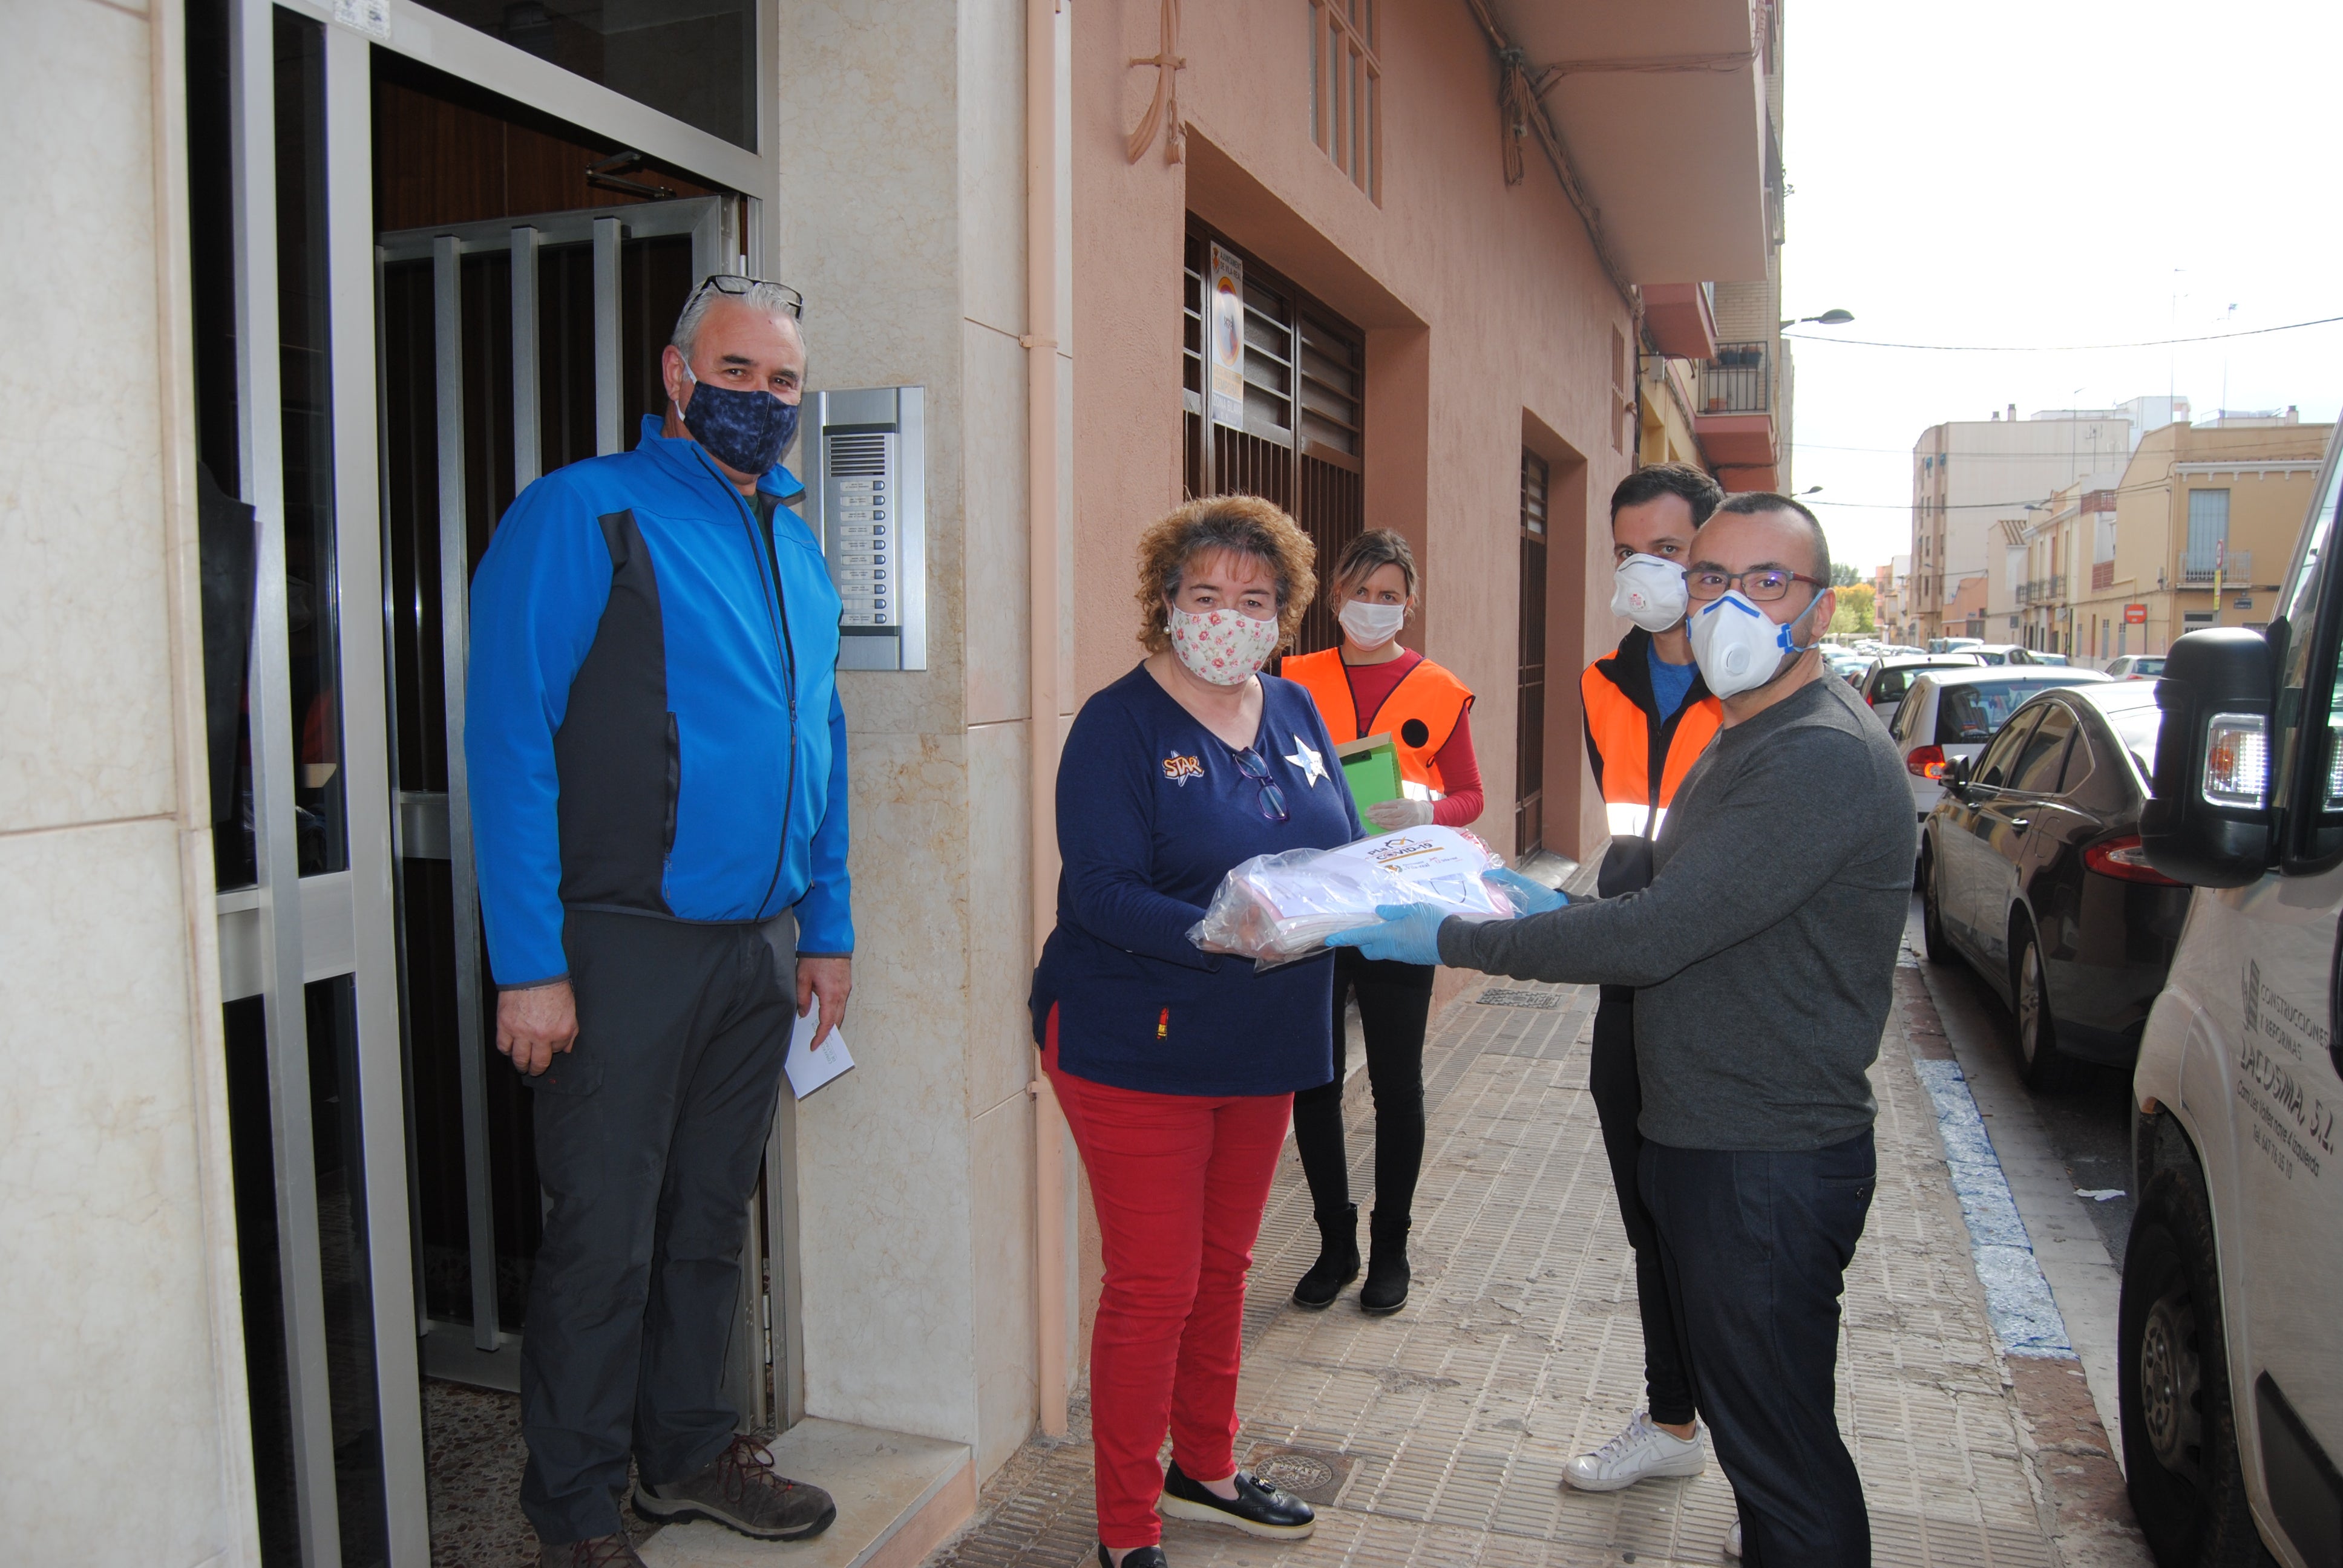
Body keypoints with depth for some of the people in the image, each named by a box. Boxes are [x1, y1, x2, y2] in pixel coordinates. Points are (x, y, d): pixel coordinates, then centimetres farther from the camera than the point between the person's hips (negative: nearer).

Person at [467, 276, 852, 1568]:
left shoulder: (797, 549, 14)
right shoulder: (583, 516, -8)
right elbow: (508, 743, -14)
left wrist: (826, 929, 12)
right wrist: (530, 965, -18)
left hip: (759, 949, 6)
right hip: (626, 947, -6)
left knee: (711, 1216, 17)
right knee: (605, 1237, 4)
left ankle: (688, 1451, 34)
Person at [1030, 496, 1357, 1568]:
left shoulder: (1294, 714, 7)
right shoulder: (1120, 723, -13)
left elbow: (1346, 851, 9)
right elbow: (1102, 893, -21)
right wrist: (1222, 934, -35)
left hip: (1264, 1041, 7)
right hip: (1137, 1046, -6)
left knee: (1223, 1268, 20)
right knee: (1153, 1288, 1)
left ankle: (1203, 1471, 41)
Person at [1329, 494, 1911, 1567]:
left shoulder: (1824, 759, -23)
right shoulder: (1745, 736, 12)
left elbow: (1655, 934, -29)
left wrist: (1449, 941, -23)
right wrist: (1539, 906, 7)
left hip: (1769, 1166, -10)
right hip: (1705, 1145, 10)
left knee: (1782, 1455, 5)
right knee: (1745, 1421, 23)